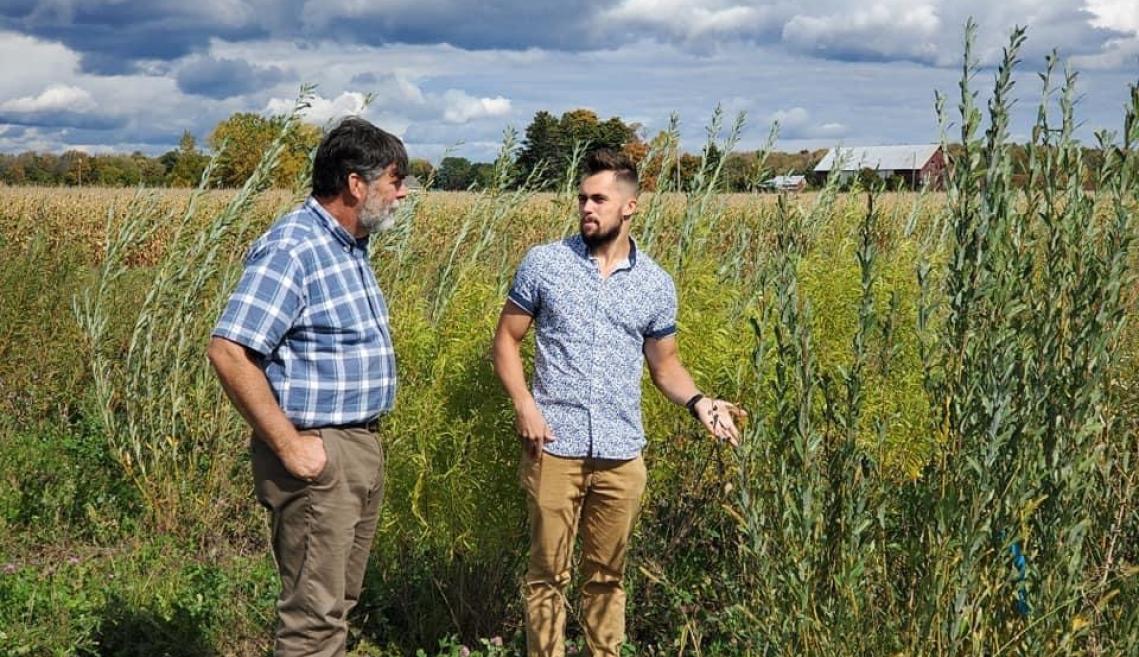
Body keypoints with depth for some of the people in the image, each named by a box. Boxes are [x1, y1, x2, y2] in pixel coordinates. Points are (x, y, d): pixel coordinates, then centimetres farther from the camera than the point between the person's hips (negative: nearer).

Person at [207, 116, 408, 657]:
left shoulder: (350, 246, 12)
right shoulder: (290, 250, -18)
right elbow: (228, 352, -24)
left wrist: (366, 440, 16)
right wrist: (289, 446, -22)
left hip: (362, 446, 10)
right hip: (317, 453, -9)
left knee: (339, 602, 17)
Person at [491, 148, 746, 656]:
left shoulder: (656, 284, 4)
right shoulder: (543, 263, -1)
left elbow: (664, 363, 12)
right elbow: (506, 339, 4)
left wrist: (698, 401, -7)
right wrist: (523, 404, -11)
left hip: (621, 454, 2)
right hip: (555, 447, -1)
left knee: (606, 575, 13)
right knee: (548, 572, 5)